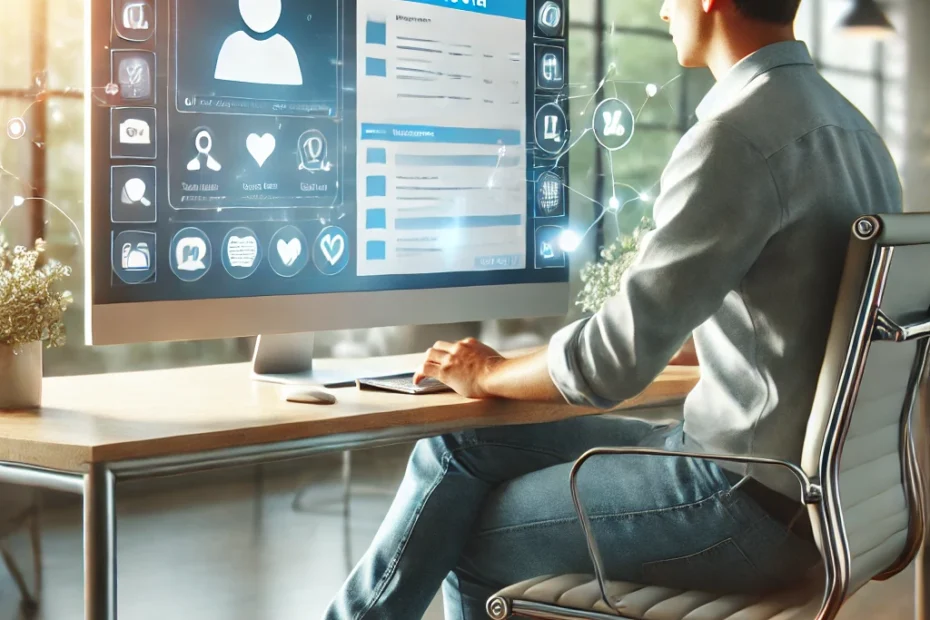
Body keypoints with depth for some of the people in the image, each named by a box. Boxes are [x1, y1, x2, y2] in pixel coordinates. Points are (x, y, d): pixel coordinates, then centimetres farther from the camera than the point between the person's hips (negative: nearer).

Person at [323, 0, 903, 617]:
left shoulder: (738, 137, -21)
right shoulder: (852, 128, 11)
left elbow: (617, 358, -21)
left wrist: (489, 375, -2)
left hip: (753, 500, -9)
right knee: (460, 447, 10)